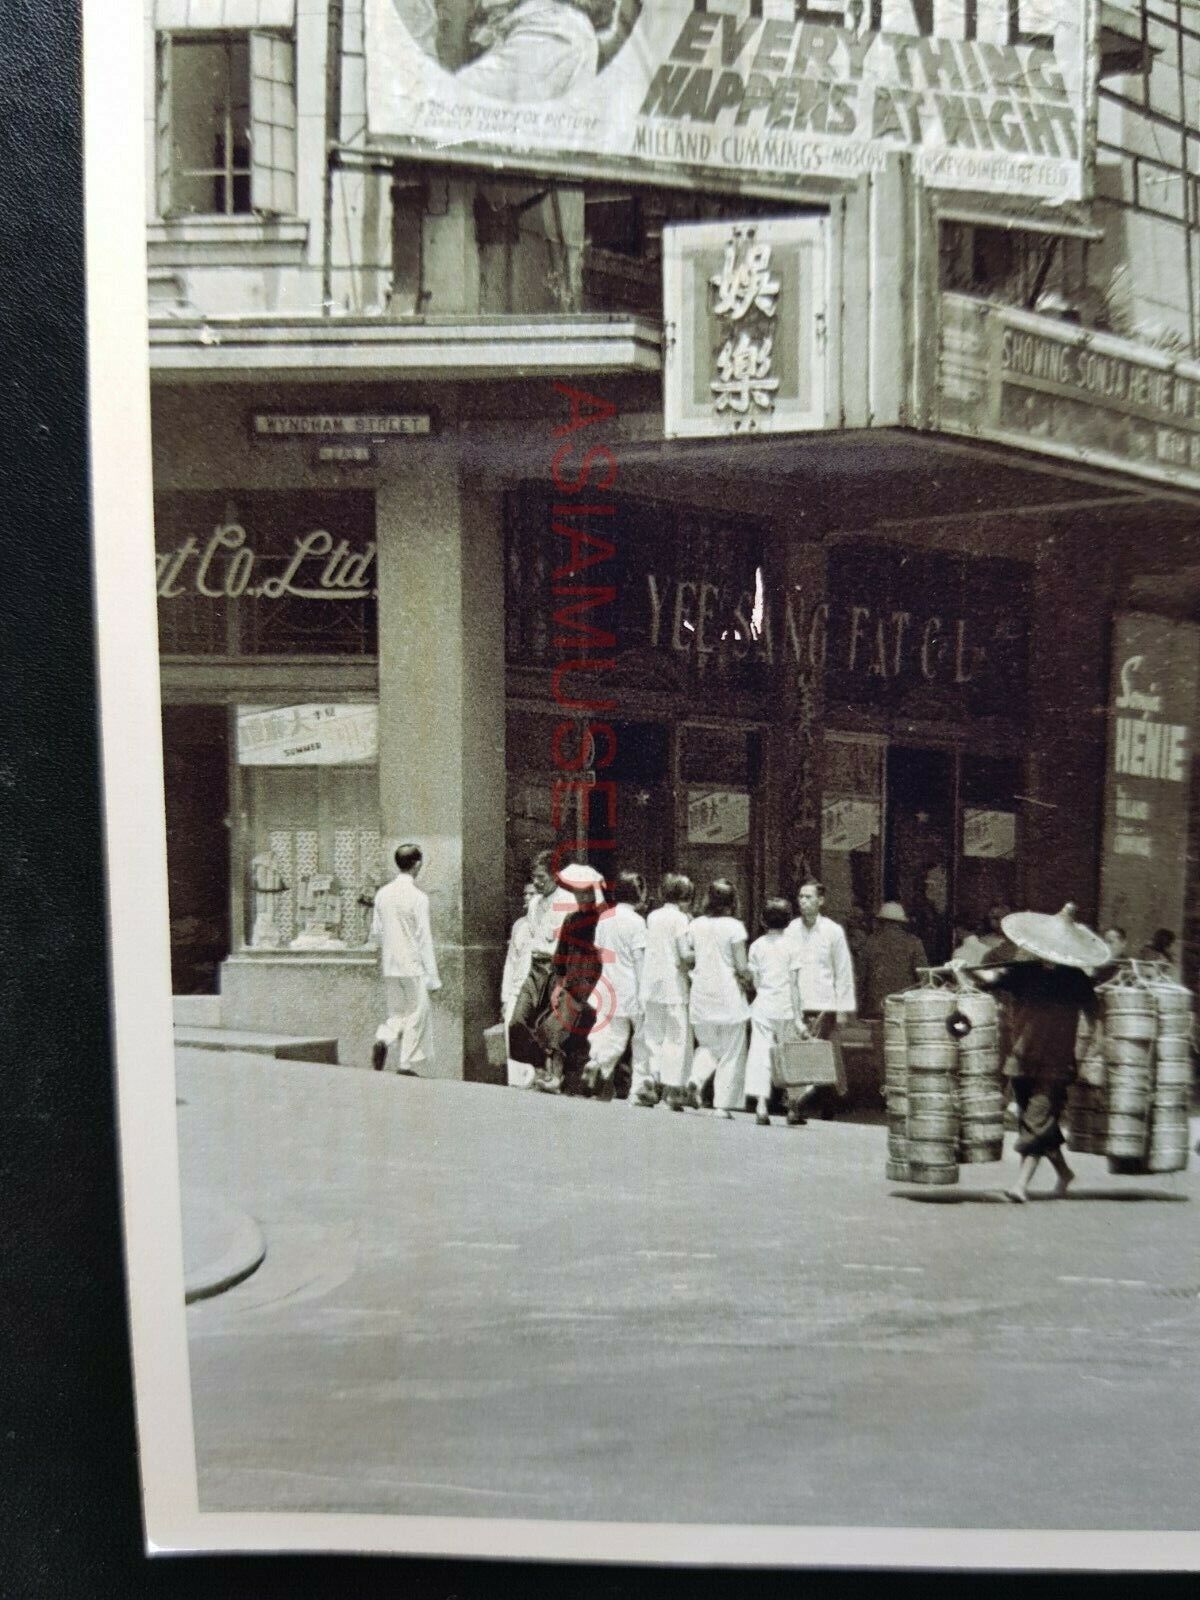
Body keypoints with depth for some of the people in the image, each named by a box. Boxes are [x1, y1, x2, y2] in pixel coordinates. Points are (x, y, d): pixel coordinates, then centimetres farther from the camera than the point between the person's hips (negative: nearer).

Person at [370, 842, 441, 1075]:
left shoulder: (382, 894, 4)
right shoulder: (417, 897, -13)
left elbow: (375, 933, 9)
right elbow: (424, 938, -13)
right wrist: (432, 976, -8)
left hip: (389, 966, 6)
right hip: (413, 965, -5)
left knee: (397, 1012, 17)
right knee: (417, 1013, 6)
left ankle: (383, 1039, -9)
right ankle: (407, 1065, 8)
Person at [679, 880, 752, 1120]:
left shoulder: (695, 924, 3)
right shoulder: (734, 926, -8)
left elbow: (685, 955, -5)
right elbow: (742, 967, -9)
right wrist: (748, 983, 10)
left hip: (701, 993, 4)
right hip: (729, 993, -4)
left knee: (707, 1045, 21)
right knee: (731, 1052, 7)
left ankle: (696, 1079, -6)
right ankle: (722, 1105, 4)